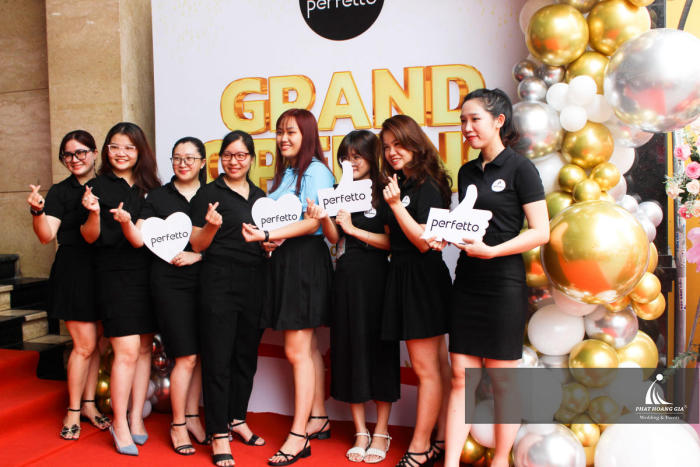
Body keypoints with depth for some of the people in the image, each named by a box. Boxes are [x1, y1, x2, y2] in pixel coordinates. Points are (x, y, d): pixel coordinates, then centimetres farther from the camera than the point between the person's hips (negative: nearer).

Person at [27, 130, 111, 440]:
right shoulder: (60, 193, -3)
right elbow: (46, 235, -14)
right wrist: (37, 211, -31)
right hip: (73, 272, -4)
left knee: (96, 343, 11)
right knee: (85, 344, -3)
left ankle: (88, 403, 26)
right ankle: (73, 411, 14)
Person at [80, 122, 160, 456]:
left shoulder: (150, 186, 10)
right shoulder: (98, 186, 0)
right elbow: (90, 237, -4)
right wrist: (93, 213, -22)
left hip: (147, 274, 4)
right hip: (114, 274, -4)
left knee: (145, 347, 8)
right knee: (127, 350, -8)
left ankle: (136, 417, 20)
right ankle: (119, 424, 8)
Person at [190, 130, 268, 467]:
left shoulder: (260, 196, 14)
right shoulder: (208, 193, -1)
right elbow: (198, 245, -3)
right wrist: (211, 226, -22)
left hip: (254, 282, 5)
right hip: (219, 280, -5)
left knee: (246, 354, 13)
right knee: (218, 358, -2)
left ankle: (236, 419, 30)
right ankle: (218, 434, 8)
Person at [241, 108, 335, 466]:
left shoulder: (316, 171, -7)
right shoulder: (281, 175, 18)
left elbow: (313, 223, -17)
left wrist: (267, 235, -23)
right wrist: (264, 236, -3)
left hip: (306, 259, -8)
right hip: (283, 259, 8)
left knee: (297, 350, -7)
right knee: (308, 346, 14)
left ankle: (298, 437, 1)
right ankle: (318, 419, 26)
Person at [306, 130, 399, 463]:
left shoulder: (383, 193, -3)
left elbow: (391, 241, -9)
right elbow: (335, 239, 8)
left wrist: (353, 229, -13)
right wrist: (324, 219, -10)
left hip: (375, 277, -4)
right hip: (346, 276, 5)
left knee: (378, 348, 3)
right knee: (349, 349, 7)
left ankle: (381, 431, 16)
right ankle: (360, 432, 18)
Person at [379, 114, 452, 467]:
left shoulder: (427, 185, -11)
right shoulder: (400, 185, 15)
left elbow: (424, 241, -17)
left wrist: (396, 204, -22)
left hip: (423, 278, -9)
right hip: (403, 277, 9)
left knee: (425, 367, -1)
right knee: (436, 364, 14)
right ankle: (443, 438, 24)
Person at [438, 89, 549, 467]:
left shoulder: (519, 168, -6)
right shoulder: (467, 172, 12)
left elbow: (541, 231, -12)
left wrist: (491, 251, -22)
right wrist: (444, 237, -2)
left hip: (503, 282, -5)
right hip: (466, 279, 6)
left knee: (501, 380, 6)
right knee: (461, 377, 6)